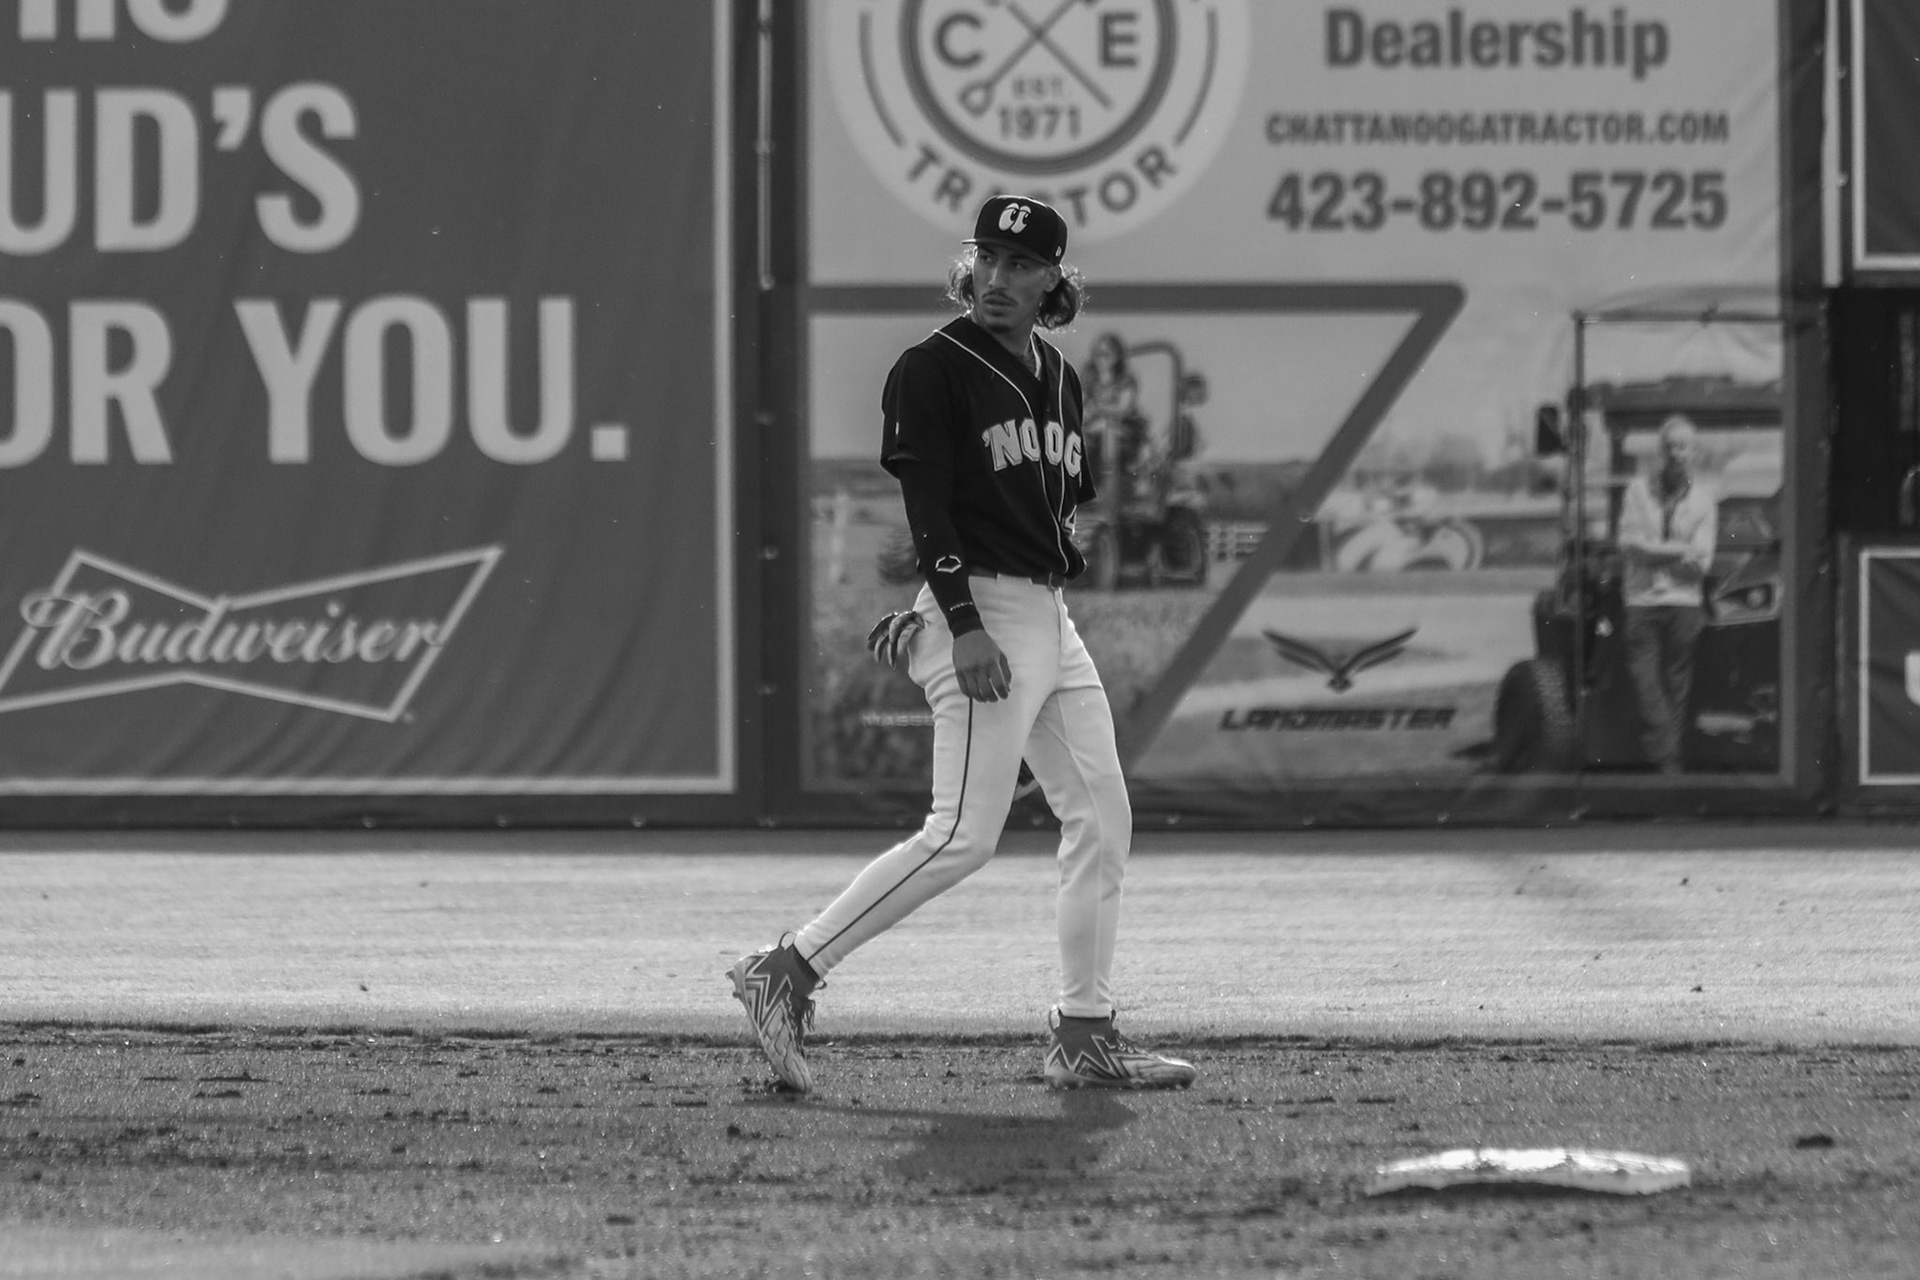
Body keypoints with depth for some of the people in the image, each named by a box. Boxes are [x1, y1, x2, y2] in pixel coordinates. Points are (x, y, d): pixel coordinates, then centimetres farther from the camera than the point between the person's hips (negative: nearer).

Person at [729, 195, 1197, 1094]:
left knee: (1101, 818, 6)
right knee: (965, 834, -14)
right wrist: (964, 624, -25)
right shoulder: (932, 371, -8)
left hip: (1050, 614, 8)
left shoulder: (1057, 379, 14)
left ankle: (1084, 1036, 11)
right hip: (982, 614, -8)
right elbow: (927, 506, -15)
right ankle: (786, 972, -11)